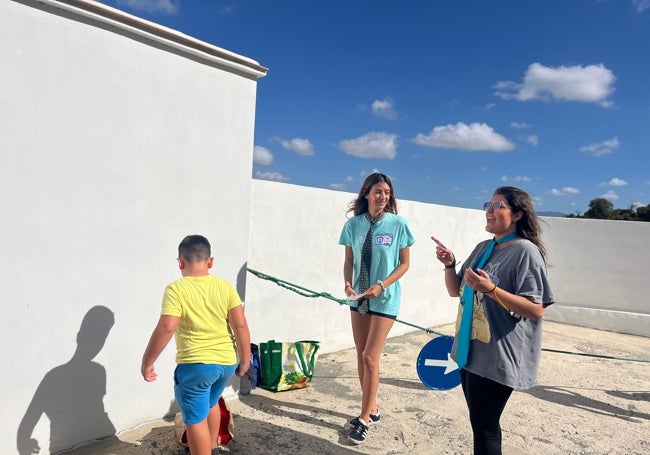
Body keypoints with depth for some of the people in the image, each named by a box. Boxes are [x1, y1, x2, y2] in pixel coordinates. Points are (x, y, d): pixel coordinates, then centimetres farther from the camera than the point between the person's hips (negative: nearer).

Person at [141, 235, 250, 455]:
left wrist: (147, 361, -8)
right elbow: (240, 325, -3)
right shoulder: (225, 286, 0)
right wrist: (245, 359, 7)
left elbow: (166, 328, -20)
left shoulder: (176, 289, -11)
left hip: (196, 364, -6)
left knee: (195, 419, 9)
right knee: (211, 403, 30)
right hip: (226, 361, 6)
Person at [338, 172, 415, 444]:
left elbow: (404, 263, -4)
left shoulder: (398, 224, -10)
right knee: (361, 356, 11)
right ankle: (371, 410, 29)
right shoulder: (353, 224, -2)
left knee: (370, 357, -4)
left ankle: (365, 419, 13)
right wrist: (348, 284, -13)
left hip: (385, 298, -4)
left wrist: (381, 285, -17)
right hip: (358, 297, 4)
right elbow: (349, 260, 5)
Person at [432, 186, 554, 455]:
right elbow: (456, 291, 15)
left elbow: (537, 310, -20)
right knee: (481, 422, 18)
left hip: (498, 358, -8)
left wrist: (491, 289, -29)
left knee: (484, 426, 2)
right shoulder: (482, 248, 9)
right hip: (470, 351, 8)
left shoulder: (526, 251, -14)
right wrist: (450, 265, -3)